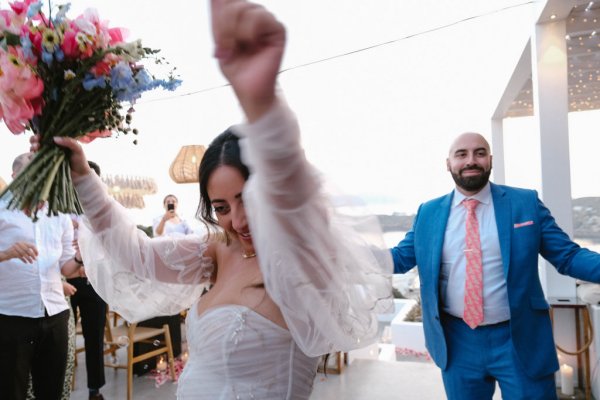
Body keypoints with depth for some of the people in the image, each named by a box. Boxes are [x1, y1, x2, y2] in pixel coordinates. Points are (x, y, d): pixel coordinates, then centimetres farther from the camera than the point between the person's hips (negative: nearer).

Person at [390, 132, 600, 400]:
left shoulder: (526, 202, -2)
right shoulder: (428, 212, 1)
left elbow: (567, 256, -2)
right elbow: (400, 257, 4)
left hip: (521, 340, -1)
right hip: (457, 341, 2)